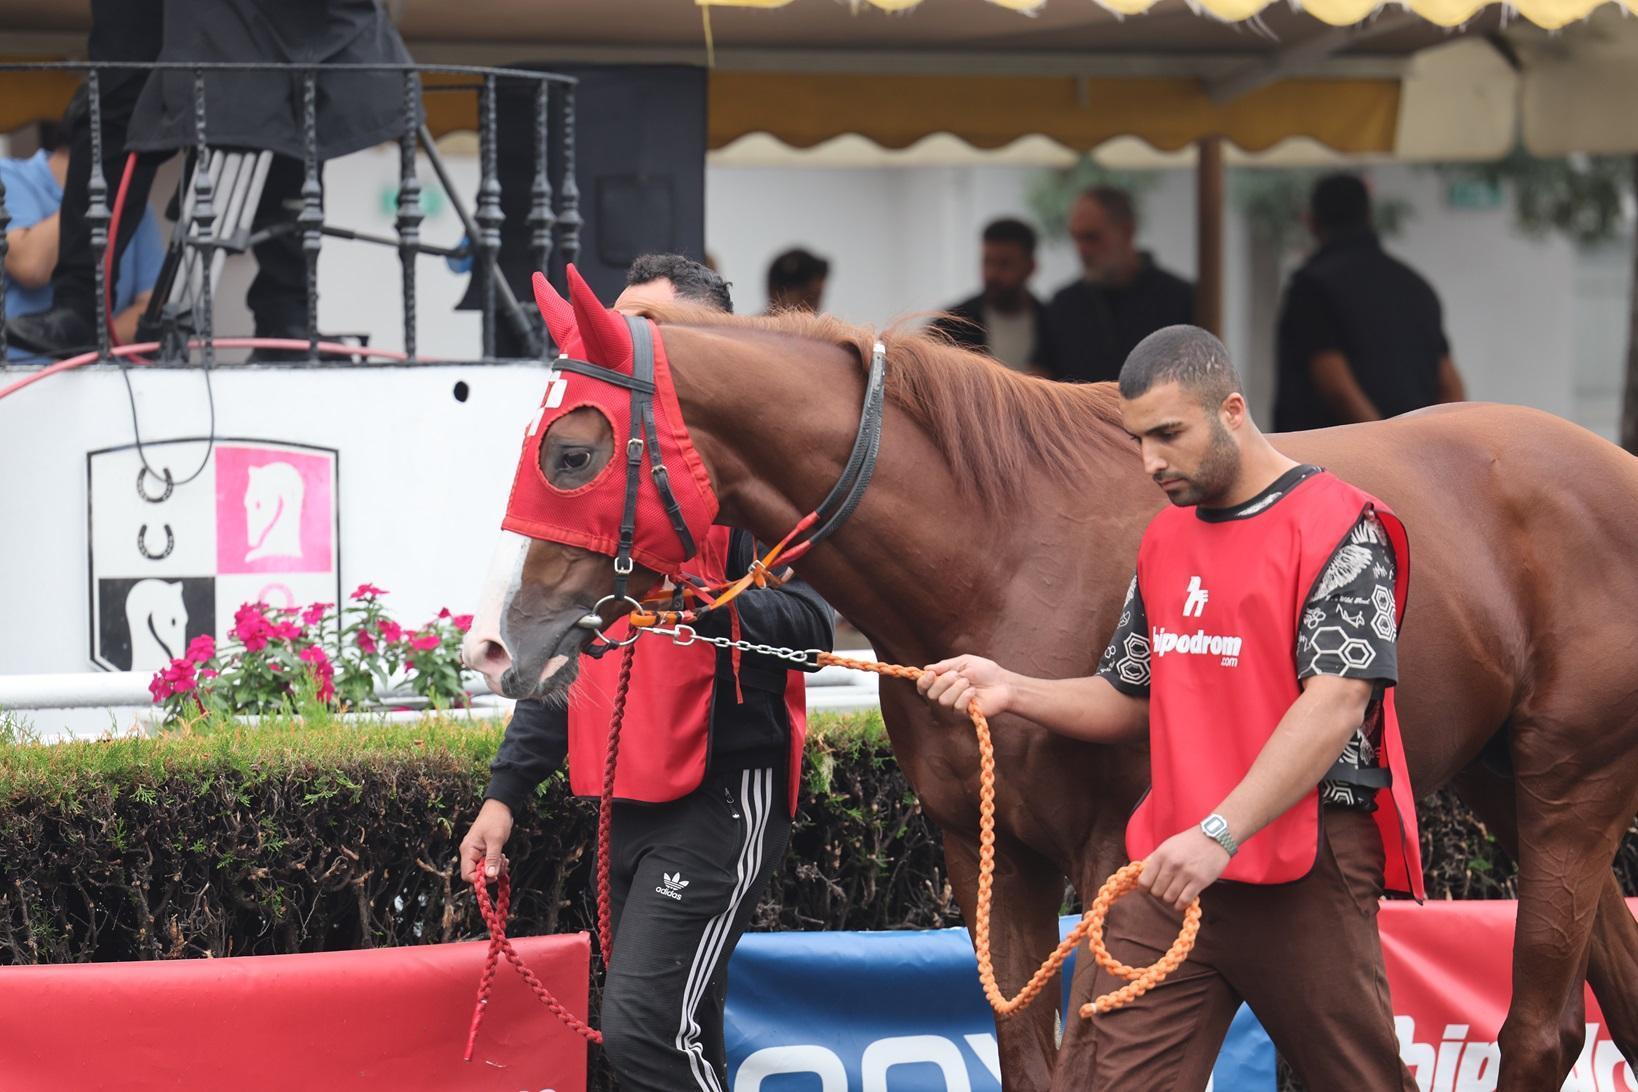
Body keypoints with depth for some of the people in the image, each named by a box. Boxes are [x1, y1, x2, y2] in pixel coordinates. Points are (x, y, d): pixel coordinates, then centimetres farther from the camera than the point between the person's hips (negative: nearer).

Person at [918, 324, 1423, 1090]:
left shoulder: (1336, 529, -8)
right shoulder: (1165, 542, 16)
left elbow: (1335, 705, -19)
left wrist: (1220, 834, -27)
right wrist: (1012, 693, 4)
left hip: (1303, 864, -6)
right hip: (1173, 866, 6)